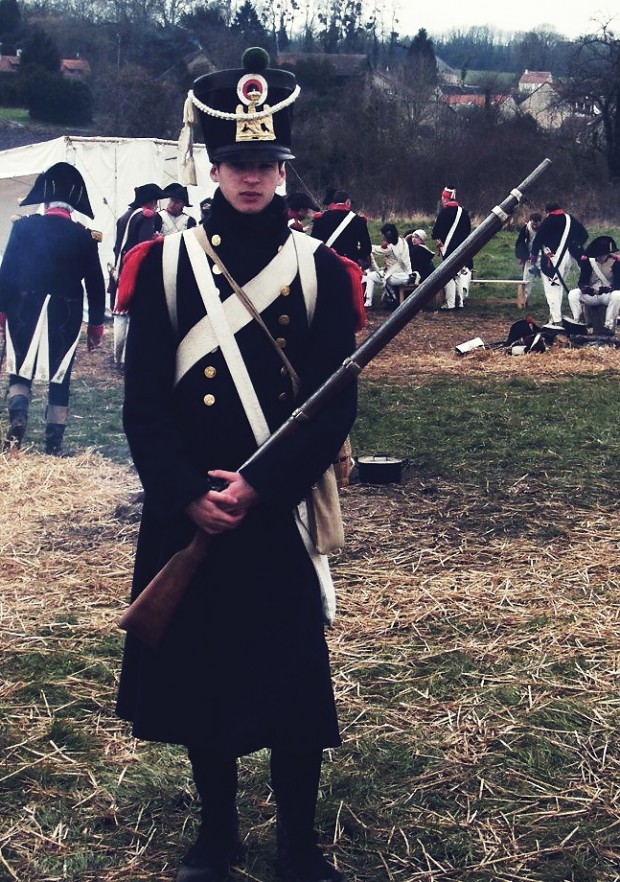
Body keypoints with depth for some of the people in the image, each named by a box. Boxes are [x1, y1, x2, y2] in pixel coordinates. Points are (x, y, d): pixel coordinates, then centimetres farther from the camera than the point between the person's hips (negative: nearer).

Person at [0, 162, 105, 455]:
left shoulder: (24, 226, -4)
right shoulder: (85, 237, -4)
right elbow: (95, 283, -1)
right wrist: (96, 322, 7)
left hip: (25, 311, 0)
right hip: (65, 315, 0)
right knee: (59, 377, 9)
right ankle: (54, 442, 9)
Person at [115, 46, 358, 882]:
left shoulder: (320, 269, -1)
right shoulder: (165, 262, 1)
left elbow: (336, 406, -5)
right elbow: (143, 401, -3)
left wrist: (260, 485, -16)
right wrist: (190, 495, -14)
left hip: (283, 513, -1)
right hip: (187, 512, 1)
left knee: (293, 677, 5)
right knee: (196, 671, 11)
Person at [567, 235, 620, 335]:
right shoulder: (587, 260, -4)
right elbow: (582, 281, -4)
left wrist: (608, 289, -35)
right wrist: (585, 288, -29)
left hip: (608, 295, -3)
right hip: (590, 296, 3)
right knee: (573, 294, -21)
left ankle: (609, 326, -30)